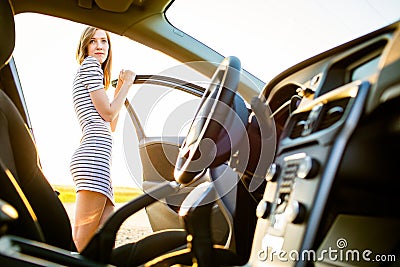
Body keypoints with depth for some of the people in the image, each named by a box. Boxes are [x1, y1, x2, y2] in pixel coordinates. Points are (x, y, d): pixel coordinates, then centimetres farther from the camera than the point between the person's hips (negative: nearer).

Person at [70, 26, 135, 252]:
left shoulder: (92, 70, 32)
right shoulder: (89, 65, 5)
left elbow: (112, 126, 28)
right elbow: (108, 113, -4)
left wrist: (120, 87, 27)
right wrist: (127, 84, 9)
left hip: (94, 158, 10)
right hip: (94, 154, -10)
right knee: (84, 236, -15)